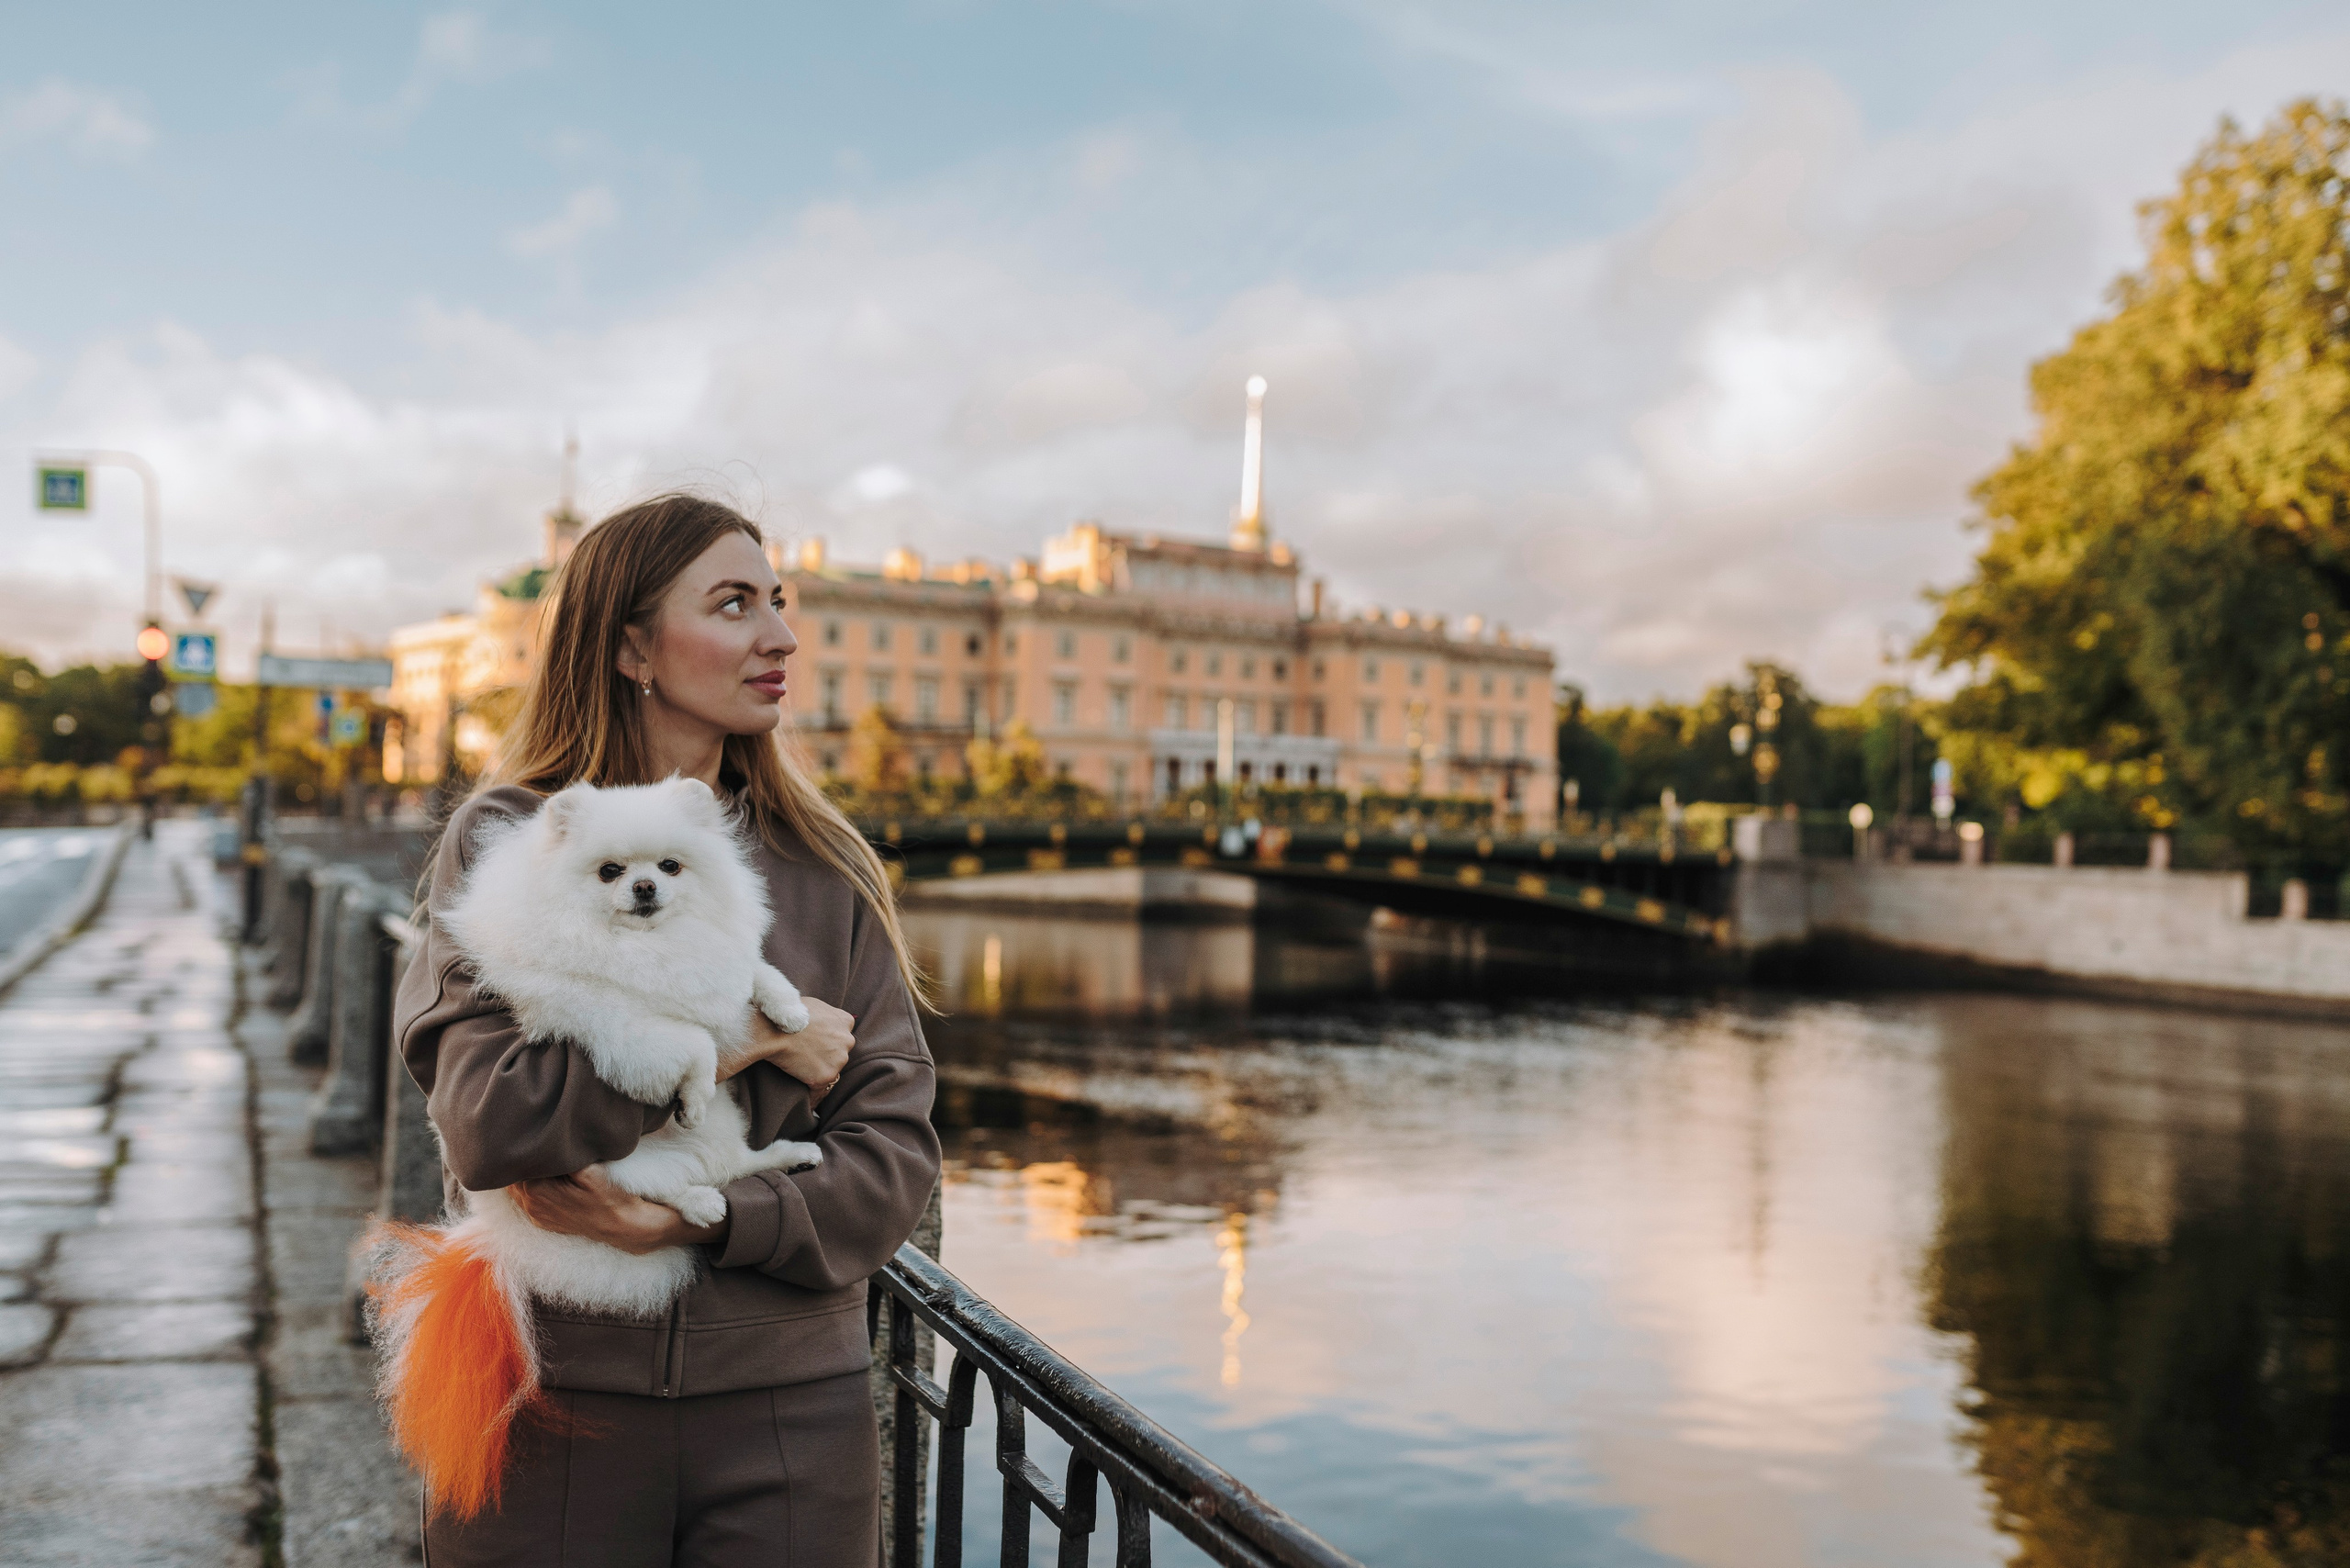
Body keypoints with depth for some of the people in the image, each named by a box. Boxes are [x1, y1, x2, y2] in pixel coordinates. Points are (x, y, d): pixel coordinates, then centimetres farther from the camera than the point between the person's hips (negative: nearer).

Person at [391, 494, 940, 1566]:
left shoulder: (825, 867, 3)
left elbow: (894, 1151, -2)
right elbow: (488, 1121, -16)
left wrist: (703, 1222, -16)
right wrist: (749, 1037, -15)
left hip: (787, 1401, 2)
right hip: (553, 1400, -2)